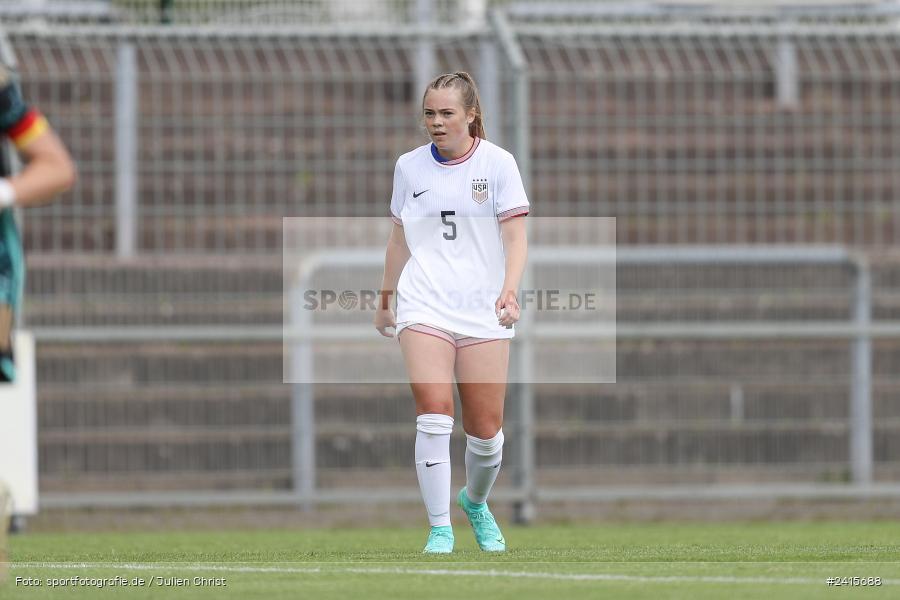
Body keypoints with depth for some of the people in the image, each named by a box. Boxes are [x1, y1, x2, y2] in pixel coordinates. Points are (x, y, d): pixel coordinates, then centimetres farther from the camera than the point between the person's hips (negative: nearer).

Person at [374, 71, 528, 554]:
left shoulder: (497, 162, 0)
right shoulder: (409, 167, 8)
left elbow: (515, 235, -4)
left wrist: (509, 289, -20)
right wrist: (385, 300, 23)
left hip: (484, 310, -1)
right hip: (423, 305, 1)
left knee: (485, 429, 1)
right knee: (434, 412, -17)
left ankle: (476, 502, 32)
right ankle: (439, 530, -12)